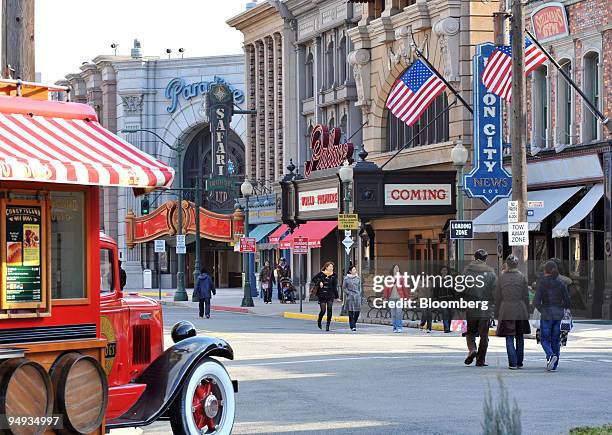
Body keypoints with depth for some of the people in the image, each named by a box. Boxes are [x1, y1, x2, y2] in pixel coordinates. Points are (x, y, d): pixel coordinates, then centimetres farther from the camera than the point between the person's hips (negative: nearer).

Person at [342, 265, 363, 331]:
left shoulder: (358, 278, 11)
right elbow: (344, 288, 3)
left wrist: (360, 294, 6)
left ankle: (353, 323, 23)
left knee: (357, 311, -1)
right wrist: (349, 293, -8)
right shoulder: (346, 278, 1)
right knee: (351, 312, -5)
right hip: (349, 297, -3)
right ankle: (352, 326, -1)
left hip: (357, 297, 3)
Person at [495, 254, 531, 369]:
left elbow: (497, 297, 2)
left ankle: (513, 363, -7)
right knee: (520, 338, 13)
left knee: (509, 338, 1)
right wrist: (527, 312, 10)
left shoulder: (502, 277, -2)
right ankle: (519, 363, 17)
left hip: (506, 311, -1)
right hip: (520, 310, 1)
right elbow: (526, 296, 2)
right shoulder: (522, 277, -1)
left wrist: (497, 313, 9)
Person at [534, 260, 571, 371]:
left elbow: (536, 302, -13)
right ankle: (554, 365, 12)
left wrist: (541, 310, 6)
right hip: (559, 315, 3)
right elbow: (567, 302, 1)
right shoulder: (561, 283, 0)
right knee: (555, 340, 11)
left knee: (544, 338, 8)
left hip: (546, 315, -3)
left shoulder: (541, 283, -8)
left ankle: (550, 355, -20)